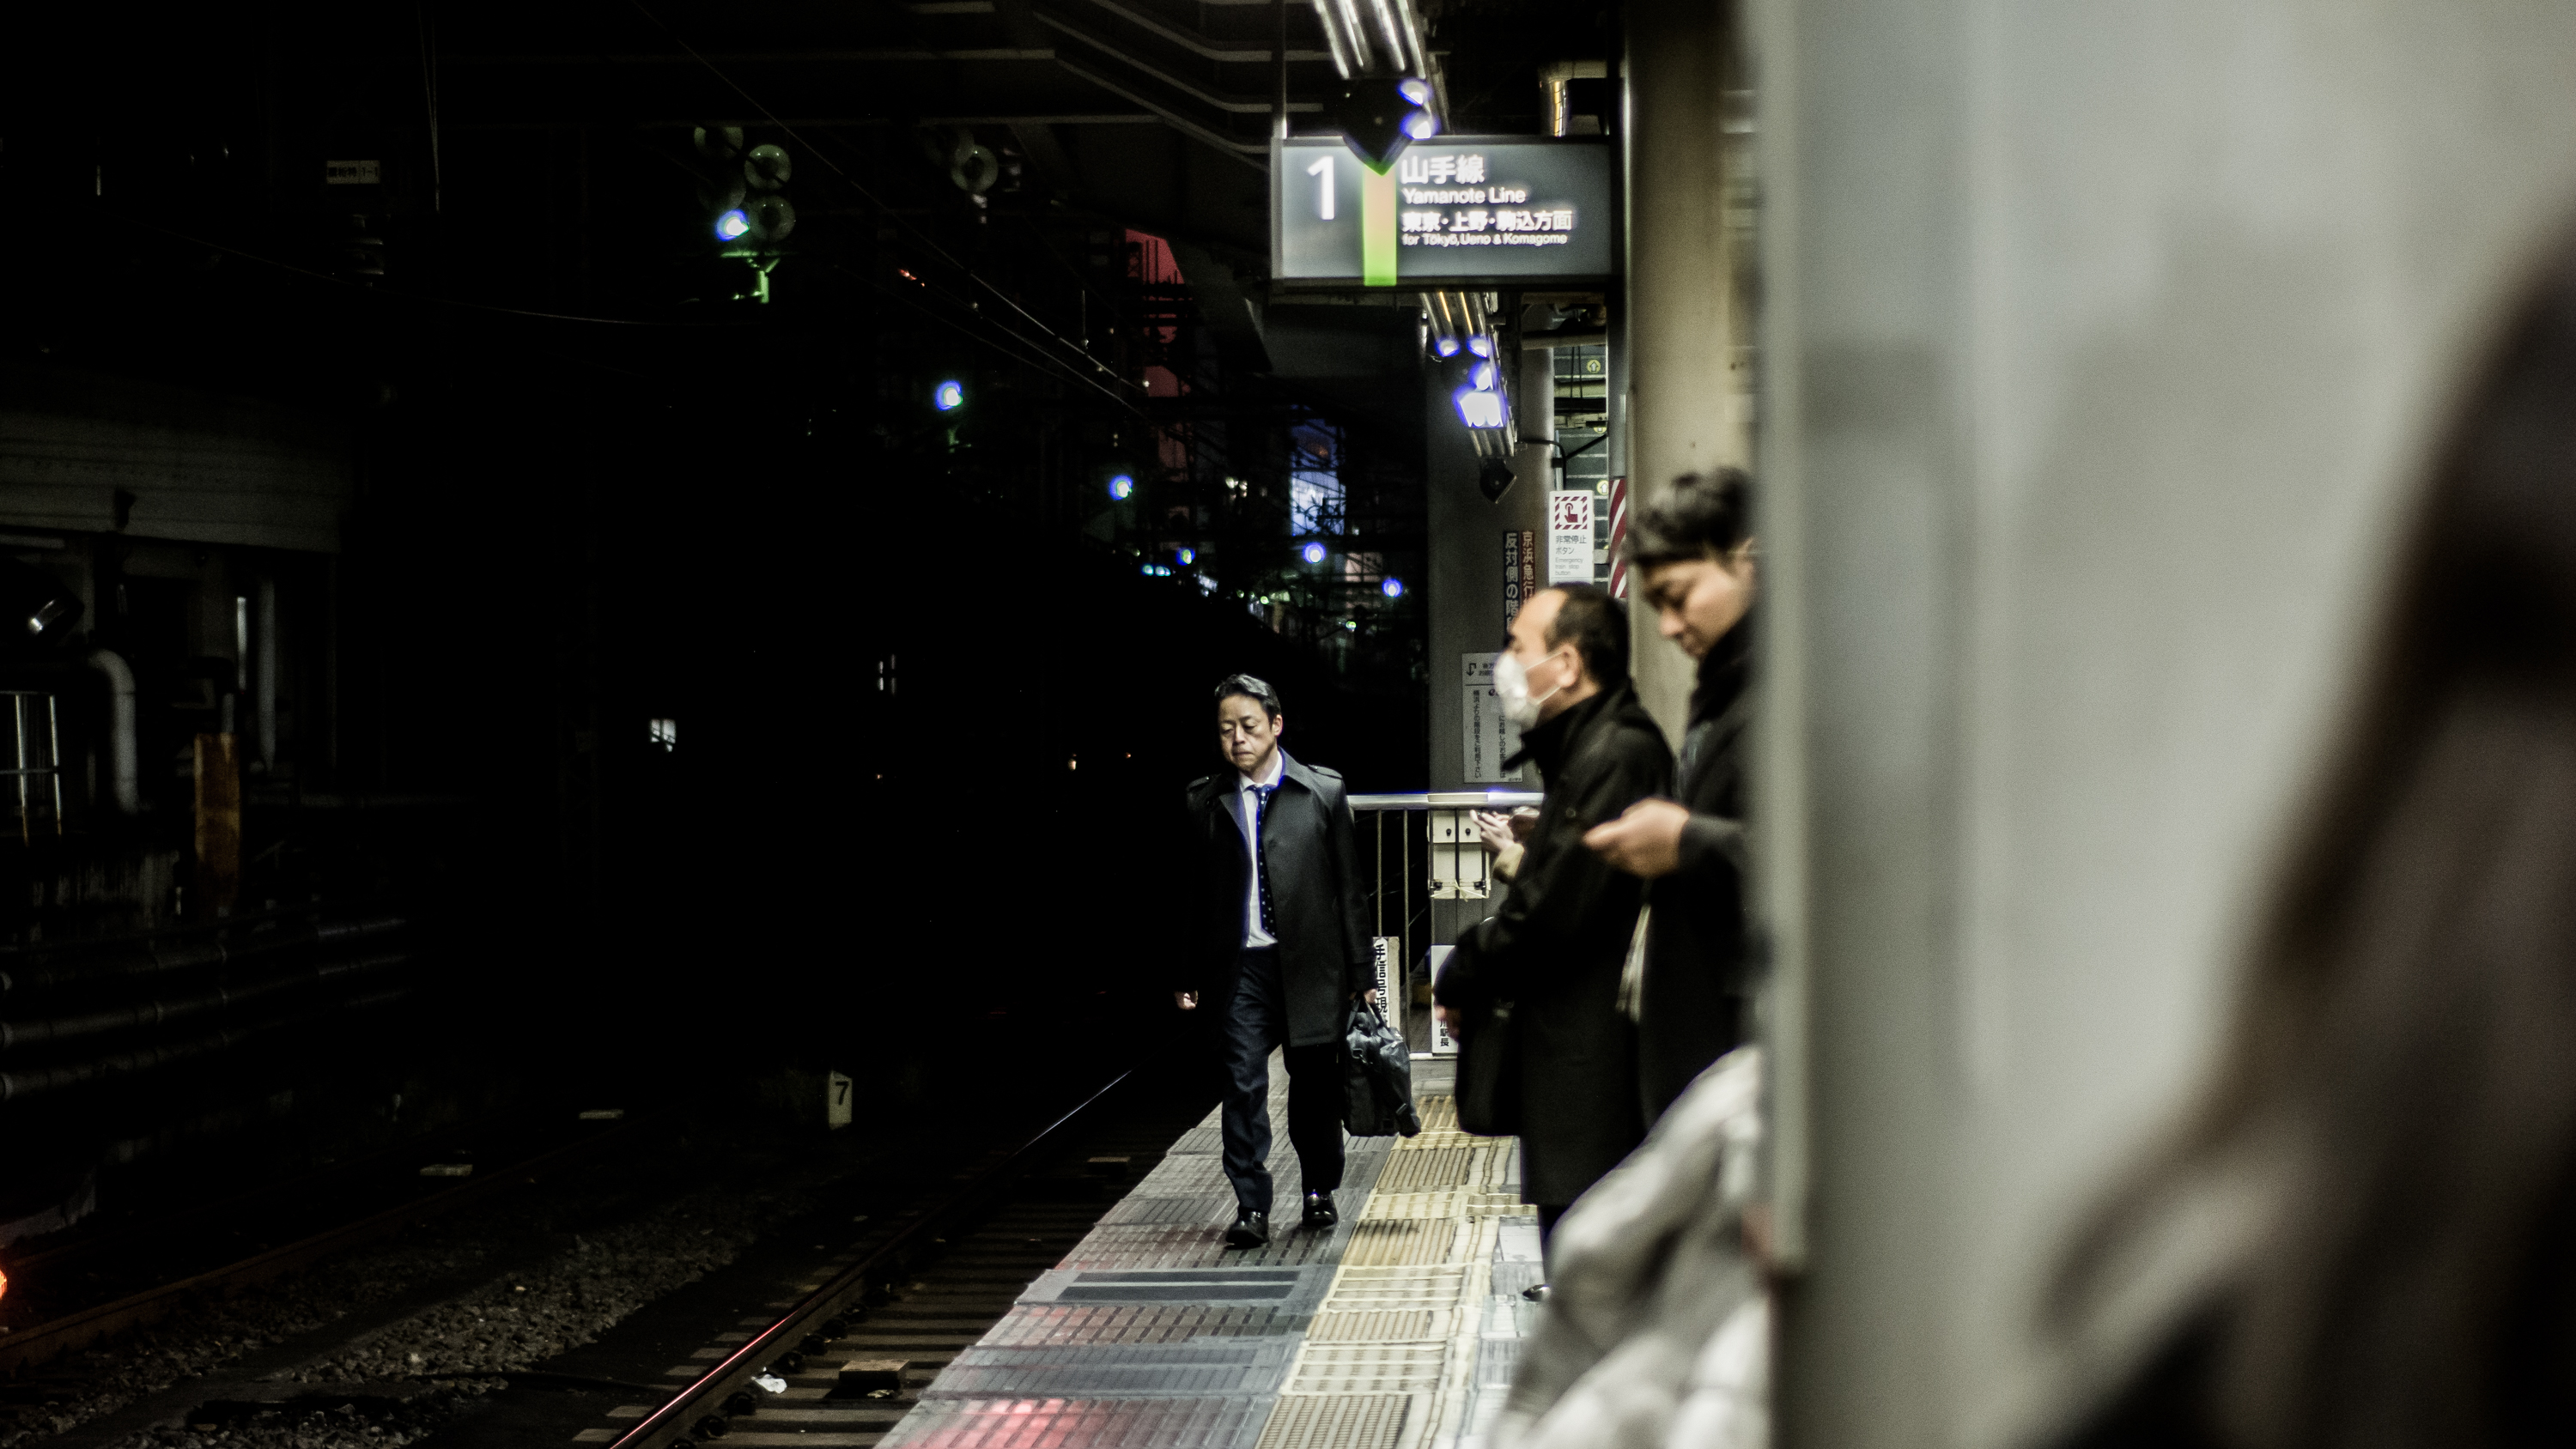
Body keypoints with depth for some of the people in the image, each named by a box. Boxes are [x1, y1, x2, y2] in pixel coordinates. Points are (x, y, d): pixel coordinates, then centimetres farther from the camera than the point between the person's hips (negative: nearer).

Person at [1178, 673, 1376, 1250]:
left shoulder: (1323, 791, 2)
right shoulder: (1204, 801, 5)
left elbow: (1349, 887, 4)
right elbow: (1193, 893, 8)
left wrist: (1360, 971, 2)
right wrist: (1189, 975, 5)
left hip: (1310, 963, 0)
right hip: (1240, 965, 0)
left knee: (1315, 1084, 10)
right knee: (1244, 1084, -7)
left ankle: (1319, 1191, 28)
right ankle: (1251, 1208, -4)